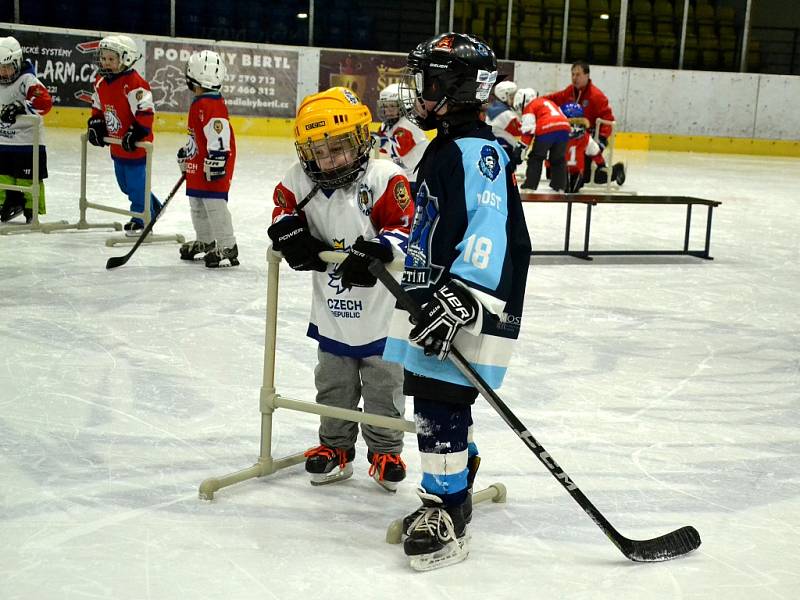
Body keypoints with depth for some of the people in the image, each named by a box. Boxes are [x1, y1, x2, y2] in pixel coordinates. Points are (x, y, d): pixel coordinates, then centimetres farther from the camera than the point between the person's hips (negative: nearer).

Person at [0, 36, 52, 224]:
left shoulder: (27, 80, -17)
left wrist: (21, 107, -39)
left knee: (28, 178, -2)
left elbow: (45, 102, -32)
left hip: (28, 140, -7)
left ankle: (33, 208, 10)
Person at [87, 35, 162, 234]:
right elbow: (97, 107, 20)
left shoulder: (134, 84, -21)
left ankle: (141, 219, 13)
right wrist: (95, 125, 8)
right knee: (125, 185, 19)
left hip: (136, 146, -9)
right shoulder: (101, 82, 6)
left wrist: (135, 133, -28)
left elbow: (145, 112, -24)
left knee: (136, 183, -1)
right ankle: (153, 207, 37)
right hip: (117, 145, 9)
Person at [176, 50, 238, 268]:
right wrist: (186, 153, 31)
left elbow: (218, 134, -27)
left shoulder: (211, 105, -20)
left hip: (212, 165, -11)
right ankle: (205, 242, 34)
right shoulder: (199, 103, 15)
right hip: (199, 164, 11)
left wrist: (216, 159, -29)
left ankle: (228, 248, -10)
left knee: (214, 204, -12)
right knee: (198, 204, 19)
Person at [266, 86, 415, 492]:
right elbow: (284, 208, 10)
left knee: (383, 386, 10)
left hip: (382, 309, -4)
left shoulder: (384, 178, -19)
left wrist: (375, 253, -35)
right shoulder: (301, 180, -5)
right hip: (332, 308, 4)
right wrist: (290, 233, -12)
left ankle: (385, 451, 27)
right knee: (333, 385, 17)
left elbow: (403, 227, -19)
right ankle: (335, 446, 34)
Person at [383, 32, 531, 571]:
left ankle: (448, 522, 2)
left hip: (468, 312, -10)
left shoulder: (477, 151, -16)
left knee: (440, 409, -8)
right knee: (440, 408, 17)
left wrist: (458, 300, -34)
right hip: (434, 301, 10)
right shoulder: (444, 148, 17)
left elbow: (489, 230, -28)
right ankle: (452, 498, 32)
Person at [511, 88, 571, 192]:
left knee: (535, 159, 7)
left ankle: (529, 186, 4)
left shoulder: (529, 106, 14)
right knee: (558, 159, 18)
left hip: (546, 130, -6)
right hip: (564, 128, 6)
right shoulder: (547, 102, 35)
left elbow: (528, 130, 1)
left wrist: (520, 148, 2)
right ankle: (559, 186, 16)